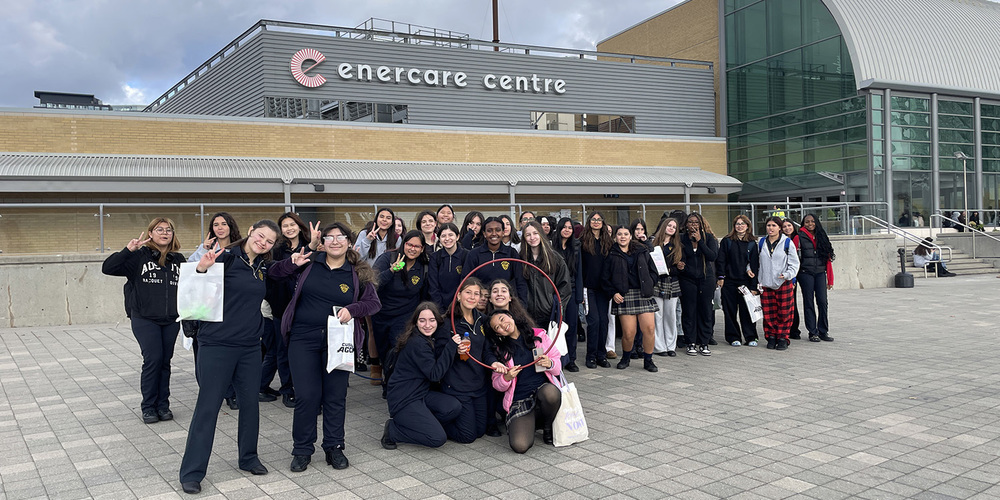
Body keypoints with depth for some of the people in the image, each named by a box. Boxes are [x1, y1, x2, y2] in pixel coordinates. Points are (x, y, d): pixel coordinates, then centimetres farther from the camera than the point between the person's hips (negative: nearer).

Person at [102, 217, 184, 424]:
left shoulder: (178, 259, 9)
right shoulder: (139, 256, -3)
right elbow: (107, 268, -11)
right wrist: (128, 250, -21)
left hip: (171, 320, 4)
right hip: (145, 319, -4)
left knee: (165, 361, 7)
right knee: (153, 359, -10)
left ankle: (163, 405, 17)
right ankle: (148, 407, 4)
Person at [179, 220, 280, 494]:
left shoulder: (264, 268, 8)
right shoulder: (226, 257, -10)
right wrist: (202, 270, -35)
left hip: (250, 347, 6)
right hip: (217, 345, -6)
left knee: (250, 402, 13)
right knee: (208, 406, -1)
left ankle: (248, 458, 31)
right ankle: (192, 472, 9)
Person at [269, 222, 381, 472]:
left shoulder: (358, 273, 2)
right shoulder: (309, 262, 3)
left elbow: (374, 302, -2)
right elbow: (274, 273, 9)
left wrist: (352, 309, -20)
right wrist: (291, 263, -11)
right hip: (303, 339, 0)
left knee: (336, 396, 7)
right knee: (306, 395, 0)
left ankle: (334, 447, 23)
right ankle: (302, 450, 16)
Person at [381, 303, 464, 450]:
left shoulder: (425, 339, 10)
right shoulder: (417, 343, -20)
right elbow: (435, 374, -21)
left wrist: (455, 350, -11)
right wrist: (451, 346, -22)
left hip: (420, 393, 9)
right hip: (403, 399, -9)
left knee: (454, 407, -16)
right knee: (438, 438, -19)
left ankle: (414, 424, 4)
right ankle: (391, 430, -1)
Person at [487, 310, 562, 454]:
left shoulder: (539, 335, 6)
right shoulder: (501, 350, 8)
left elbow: (558, 368, 10)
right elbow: (497, 385, 9)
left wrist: (550, 364, -13)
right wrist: (506, 378, -13)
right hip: (520, 401, 0)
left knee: (550, 392, -38)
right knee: (520, 446, -24)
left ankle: (548, 426, -3)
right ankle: (531, 423, 14)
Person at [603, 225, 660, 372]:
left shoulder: (642, 252, 13)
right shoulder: (612, 255, 8)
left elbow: (654, 272, 16)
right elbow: (605, 278, 9)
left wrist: (648, 286, 3)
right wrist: (613, 293, -3)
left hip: (644, 295, 2)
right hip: (624, 296, -2)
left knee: (649, 328, -9)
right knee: (628, 333, -7)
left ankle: (648, 360, 9)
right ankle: (625, 358, 20)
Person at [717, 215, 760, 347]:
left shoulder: (752, 243, 6)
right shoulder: (727, 241, 4)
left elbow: (755, 264, 4)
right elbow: (721, 260, 3)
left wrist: (754, 285, -1)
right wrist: (721, 277, -7)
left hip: (746, 281, 0)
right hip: (729, 281, 0)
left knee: (747, 310, 1)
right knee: (730, 310, 3)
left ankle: (750, 337, 11)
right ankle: (733, 337, 13)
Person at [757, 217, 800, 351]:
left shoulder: (787, 242, -2)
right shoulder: (761, 243, 9)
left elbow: (794, 264, -1)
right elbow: (758, 262, 18)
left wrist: (787, 275, -17)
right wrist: (758, 279, 8)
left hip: (783, 284, -3)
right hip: (766, 284, 3)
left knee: (784, 313, 0)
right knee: (769, 313, 4)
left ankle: (783, 338, 10)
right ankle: (771, 337, 15)